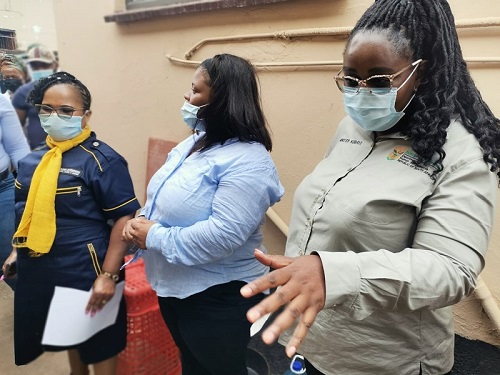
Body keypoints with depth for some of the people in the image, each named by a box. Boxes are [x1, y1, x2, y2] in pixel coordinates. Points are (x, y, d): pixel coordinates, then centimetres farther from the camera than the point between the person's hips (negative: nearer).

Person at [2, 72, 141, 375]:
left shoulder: (102, 160, -16)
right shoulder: (33, 159, 5)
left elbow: (125, 217, -19)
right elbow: (26, 211, 18)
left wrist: (108, 275, -22)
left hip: (86, 272, -6)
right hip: (41, 272, 7)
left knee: (98, 345, 10)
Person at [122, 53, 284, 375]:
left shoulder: (247, 161, -24)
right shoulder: (194, 142, 6)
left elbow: (223, 236, -33)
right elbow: (161, 201, 13)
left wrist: (154, 238, -23)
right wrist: (139, 222, -8)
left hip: (218, 297, -8)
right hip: (173, 287, 9)